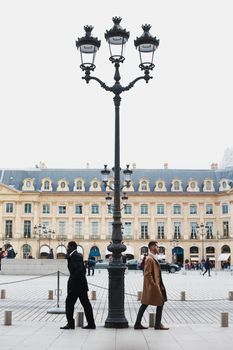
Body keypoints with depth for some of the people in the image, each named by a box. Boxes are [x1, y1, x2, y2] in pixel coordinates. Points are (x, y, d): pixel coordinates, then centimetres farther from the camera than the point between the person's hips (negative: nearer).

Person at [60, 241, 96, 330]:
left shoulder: (75, 256, -14)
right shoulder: (78, 255, 16)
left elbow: (79, 270, -24)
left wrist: (72, 280, -18)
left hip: (76, 284, -10)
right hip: (82, 284, 10)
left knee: (69, 302, -2)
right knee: (85, 303, 8)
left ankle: (70, 323, 1)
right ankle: (91, 323, 10)